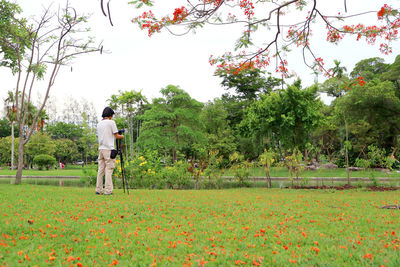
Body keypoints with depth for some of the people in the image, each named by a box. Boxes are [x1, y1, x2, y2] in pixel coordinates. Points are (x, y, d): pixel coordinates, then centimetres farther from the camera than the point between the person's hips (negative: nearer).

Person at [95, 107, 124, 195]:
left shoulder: (99, 124, 14)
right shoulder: (111, 122, -5)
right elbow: (116, 136, -4)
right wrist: (122, 136, 16)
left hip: (101, 149, 6)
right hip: (108, 149, -6)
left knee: (100, 169, 7)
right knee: (109, 169, -5)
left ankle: (98, 190, 6)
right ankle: (108, 190, -8)